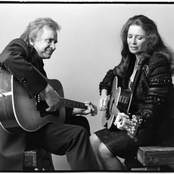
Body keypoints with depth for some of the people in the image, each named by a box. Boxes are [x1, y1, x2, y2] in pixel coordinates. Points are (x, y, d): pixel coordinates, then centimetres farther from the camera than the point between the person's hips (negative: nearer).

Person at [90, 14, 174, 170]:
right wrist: (104, 92, 7)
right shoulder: (131, 58, 5)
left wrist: (133, 121, -38)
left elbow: (154, 105, -24)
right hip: (128, 119, 8)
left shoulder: (158, 63, -20)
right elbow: (112, 74, 24)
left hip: (149, 127, -8)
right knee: (92, 142, 0)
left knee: (105, 150, -17)